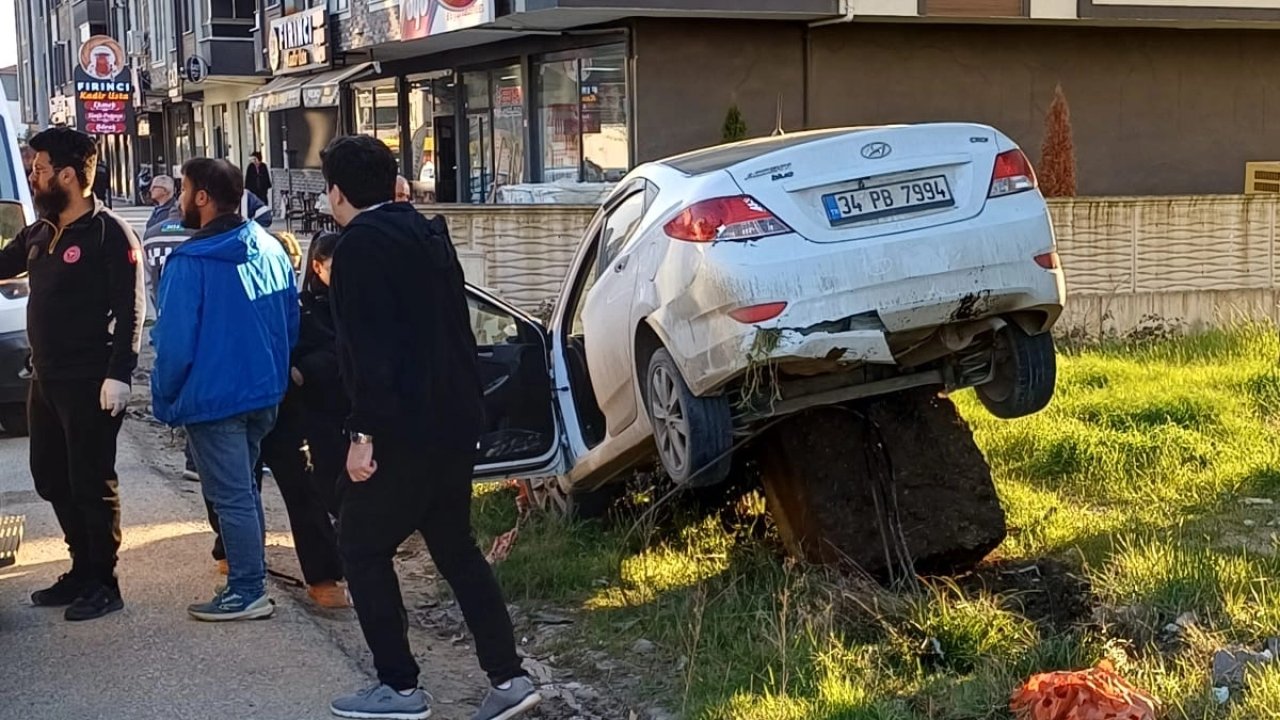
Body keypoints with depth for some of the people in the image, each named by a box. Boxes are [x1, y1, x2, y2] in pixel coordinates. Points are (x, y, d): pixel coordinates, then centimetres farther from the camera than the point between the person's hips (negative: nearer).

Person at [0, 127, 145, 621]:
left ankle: (103, 584, 10)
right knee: (51, 478, 15)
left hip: (90, 383, -9)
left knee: (92, 484, -1)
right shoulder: (40, 234, 11)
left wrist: (118, 375, -24)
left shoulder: (109, 233, -13)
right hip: (46, 379, 9)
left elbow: (130, 310, -17)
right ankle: (83, 571, 27)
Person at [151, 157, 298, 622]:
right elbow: (291, 323, 10)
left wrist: (164, 400, -5)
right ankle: (250, 575, 29)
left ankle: (247, 593, 6)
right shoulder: (270, 249, 3)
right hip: (265, 394, 8)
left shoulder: (190, 264, -19)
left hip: (213, 399, -8)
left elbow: (175, 343, -18)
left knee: (231, 497, 0)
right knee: (244, 489, 20)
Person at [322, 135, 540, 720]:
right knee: (454, 545, 16)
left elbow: (368, 348, -21)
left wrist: (364, 431, -20)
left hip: (403, 427, -8)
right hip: (456, 419, 9)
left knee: (362, 546, 5)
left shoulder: (361, 245, -12)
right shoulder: (427, 234, 14)